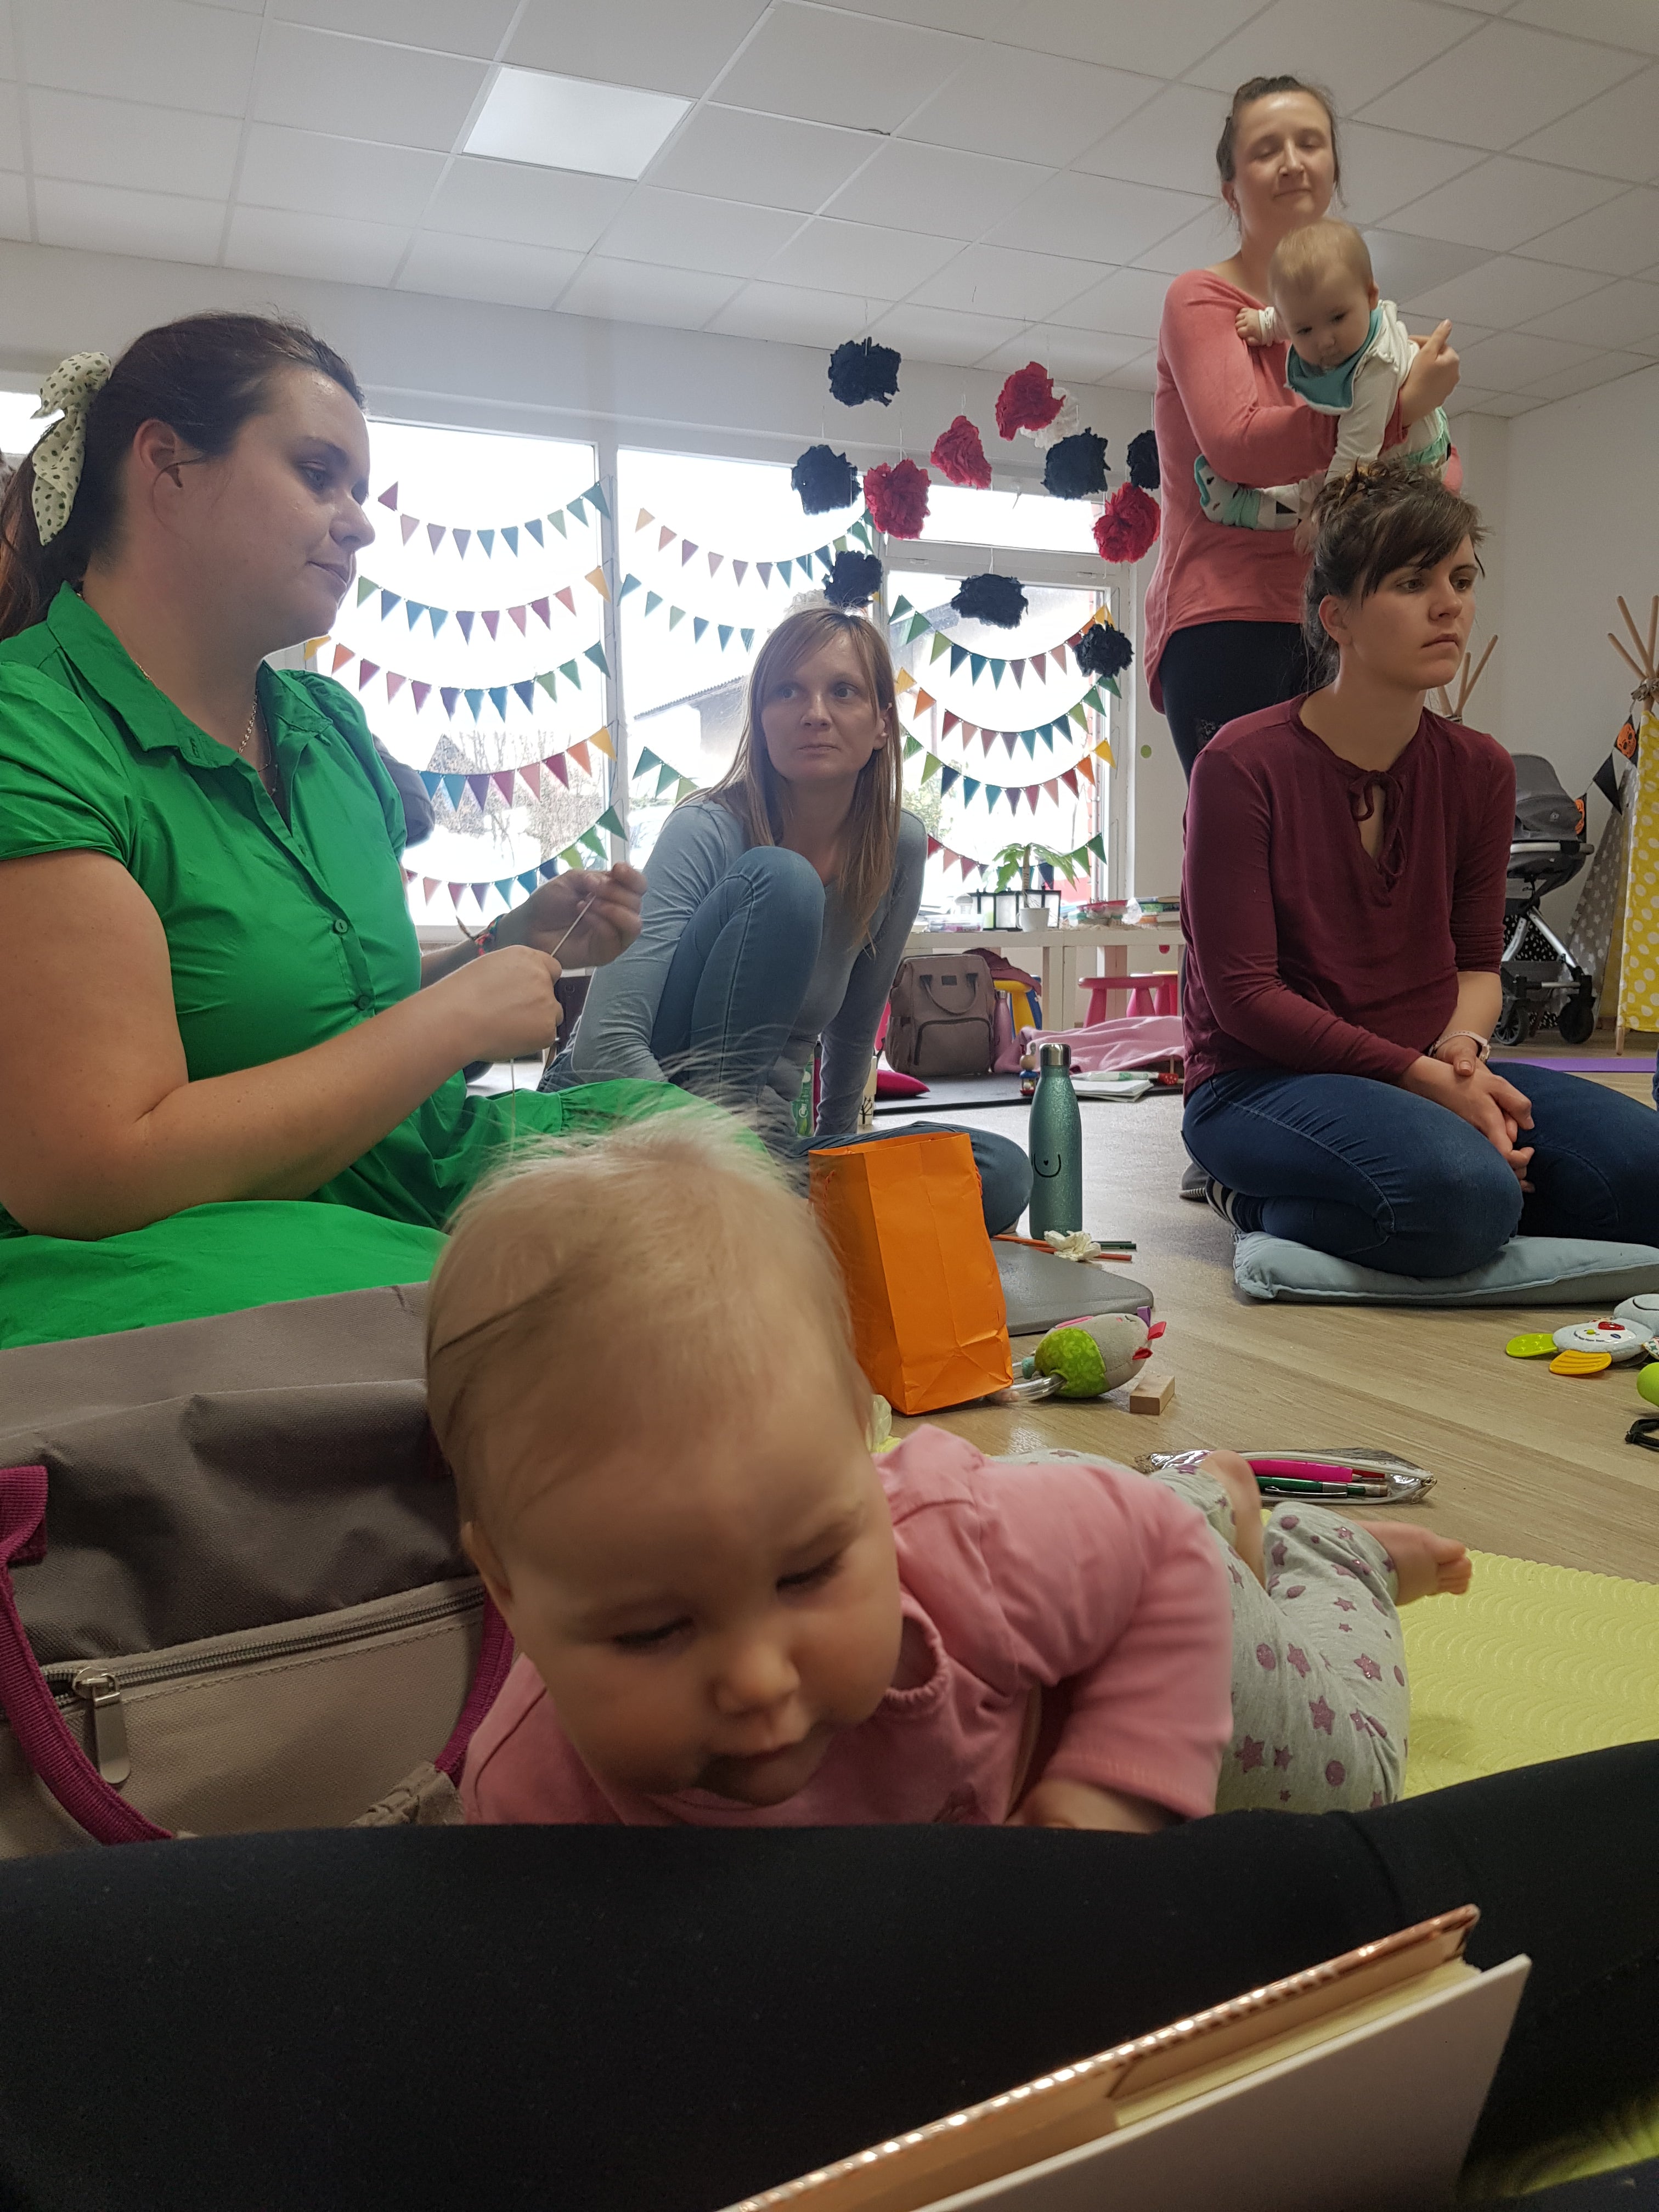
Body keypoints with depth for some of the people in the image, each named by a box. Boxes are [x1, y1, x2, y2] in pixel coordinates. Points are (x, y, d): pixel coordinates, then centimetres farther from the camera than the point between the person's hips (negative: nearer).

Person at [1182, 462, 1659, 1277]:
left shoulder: (1479, 771, 5)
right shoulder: (1242, 765, -12)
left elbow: (1477, 960, 11)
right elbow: (1243, 992, -15)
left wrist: (1462, 1046, -13)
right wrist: (1423, 1076, -19)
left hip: (1433, 1070, 6)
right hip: (1261, 1082, -6)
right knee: (1460, 1193, -34)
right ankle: (1259, 1198, -5)